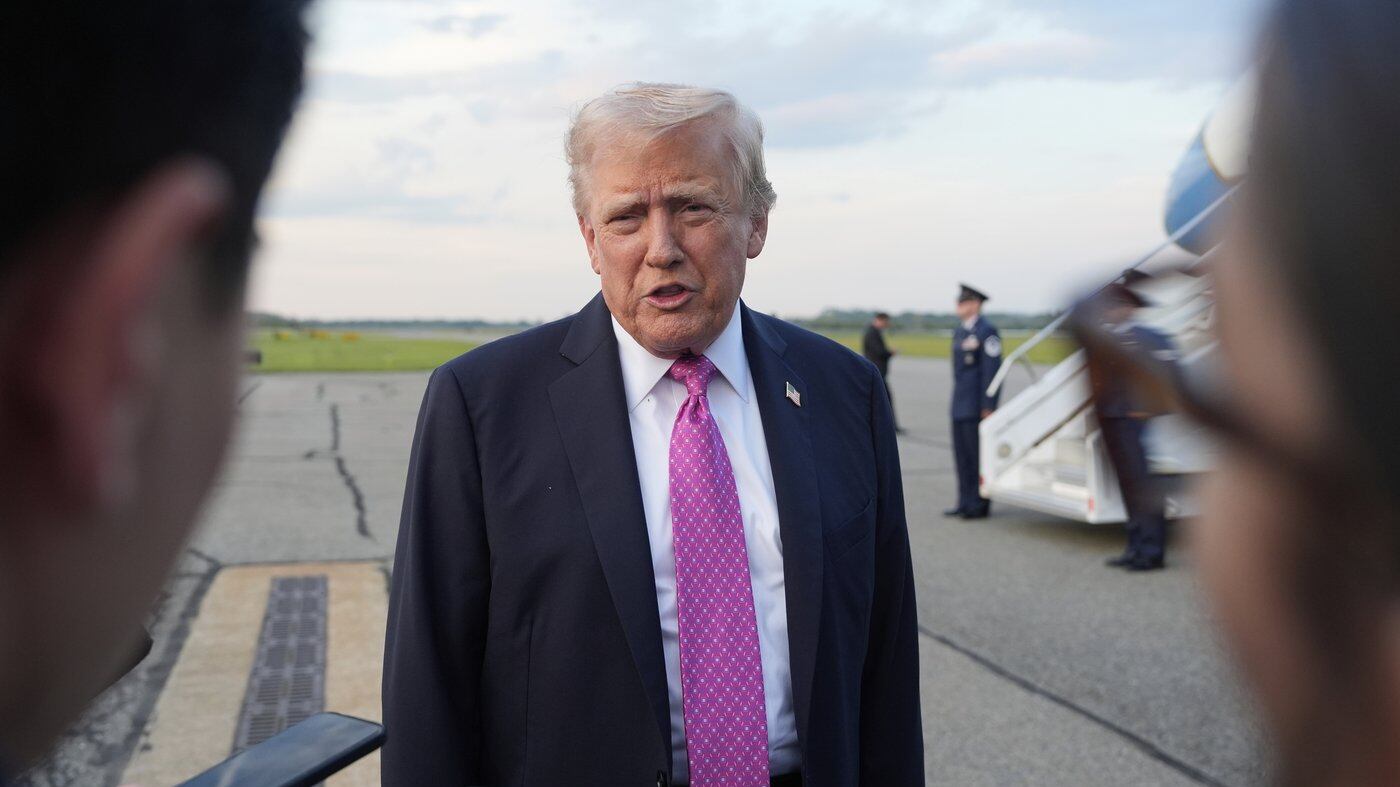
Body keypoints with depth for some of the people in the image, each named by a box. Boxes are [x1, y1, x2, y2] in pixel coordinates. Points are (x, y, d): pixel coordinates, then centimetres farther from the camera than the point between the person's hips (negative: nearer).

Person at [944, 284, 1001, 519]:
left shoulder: (986, 331, -10)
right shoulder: (959, 331, 17)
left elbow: (992, 369, -14)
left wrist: (988, 406, -17)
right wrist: (957, 399, 18)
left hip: (977, 406, -9)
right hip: (961, 405, 9)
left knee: (978, 454, -4)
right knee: (962, 454, 10)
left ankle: (980, 505, 2)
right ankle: (966, 502, 16)